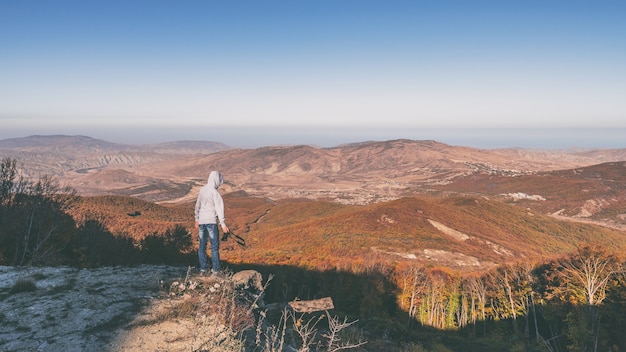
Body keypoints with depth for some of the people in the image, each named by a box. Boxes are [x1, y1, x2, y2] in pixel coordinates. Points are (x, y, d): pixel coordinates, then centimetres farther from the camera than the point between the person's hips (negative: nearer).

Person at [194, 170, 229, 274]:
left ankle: (203, 268, 16)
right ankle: (215, 269, 4)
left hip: (201, 221, 6)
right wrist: (223, 224, -17)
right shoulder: (214, 192, -13)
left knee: (202, 245, 12)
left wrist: (197, 219, 26)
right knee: (215, 246, 2)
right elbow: (219, 208, -16)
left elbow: (197, 205, 16)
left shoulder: (202, 190, 8)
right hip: (211, 221, -6)